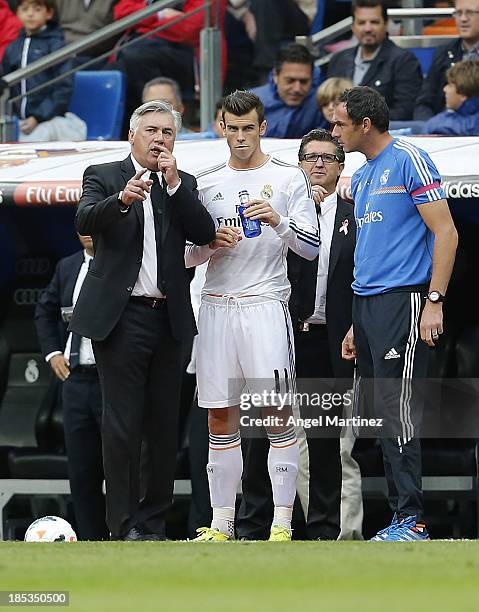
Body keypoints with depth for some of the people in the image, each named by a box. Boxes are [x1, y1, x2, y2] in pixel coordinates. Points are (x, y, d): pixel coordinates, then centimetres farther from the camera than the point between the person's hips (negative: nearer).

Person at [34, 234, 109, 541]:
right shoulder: (68, 268, 15)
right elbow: (45, 310, 30)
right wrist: (52, 352, 17)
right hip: (76, 378, 6)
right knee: (81, 471, 6)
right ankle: (92, 542, 10)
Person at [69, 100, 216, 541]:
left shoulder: (184, 185, 13)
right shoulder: (103, 177, 4)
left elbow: (205, 234, -1)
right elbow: (85, 222, -14)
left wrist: (174, 184, -10)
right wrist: (123, 198, -33)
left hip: (169, 318, 4)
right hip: (122, 318, -4)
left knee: (165, 426, 5)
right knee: (122, 426, -6)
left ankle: (154, 522, 11)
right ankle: (124, 526, -4)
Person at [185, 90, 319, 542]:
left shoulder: (288, 179, 3)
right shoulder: (206, 184, 13)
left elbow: (311, 247, -2)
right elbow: (188, 257, 16)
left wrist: (279, 222, -19)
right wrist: (210, 245, -5)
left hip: (265, 305, -4)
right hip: (216, 306, 4)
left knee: (277, 413, -8)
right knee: (220, 418, 4)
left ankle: (282, 523, -7)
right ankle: (222, 524, 9)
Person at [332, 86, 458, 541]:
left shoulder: (408, 161, -8)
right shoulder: (361, 178, 19)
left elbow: (445, 233, -12)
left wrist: (434, 302, -18)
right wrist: (357, 325, 20)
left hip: (402, 299, -9)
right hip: (366, 303, 9)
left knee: (398, 413, -11)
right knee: (383, 415, 8)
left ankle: (411, 519, -10)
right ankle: (400, 515, 11)